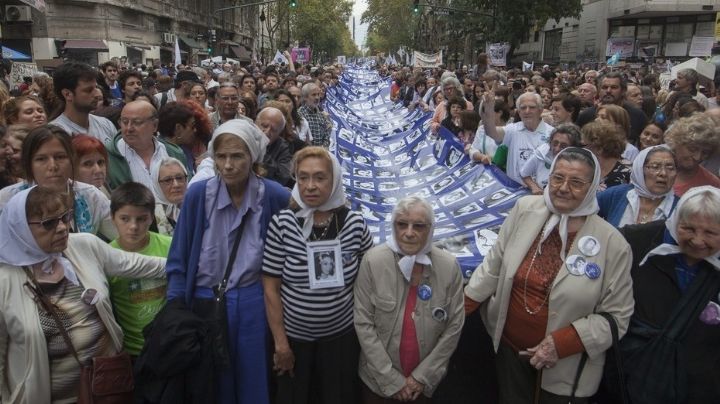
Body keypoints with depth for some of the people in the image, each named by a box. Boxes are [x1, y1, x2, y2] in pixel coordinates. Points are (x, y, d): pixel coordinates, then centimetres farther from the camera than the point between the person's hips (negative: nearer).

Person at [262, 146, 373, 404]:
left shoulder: (355, 223, -9)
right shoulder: (283, 222, -14)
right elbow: (271, 287, -10)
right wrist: (280, 341, -8)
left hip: (342, 335, 1)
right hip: (293, 336, -1)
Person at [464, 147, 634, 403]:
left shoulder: (612, 244, -16)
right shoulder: (525, 209, -8)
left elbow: (616, 315, -10)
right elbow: (494, 265, 2)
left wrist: (561, 343, -19)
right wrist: (461, 304, -1)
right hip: (510, 347, 3)